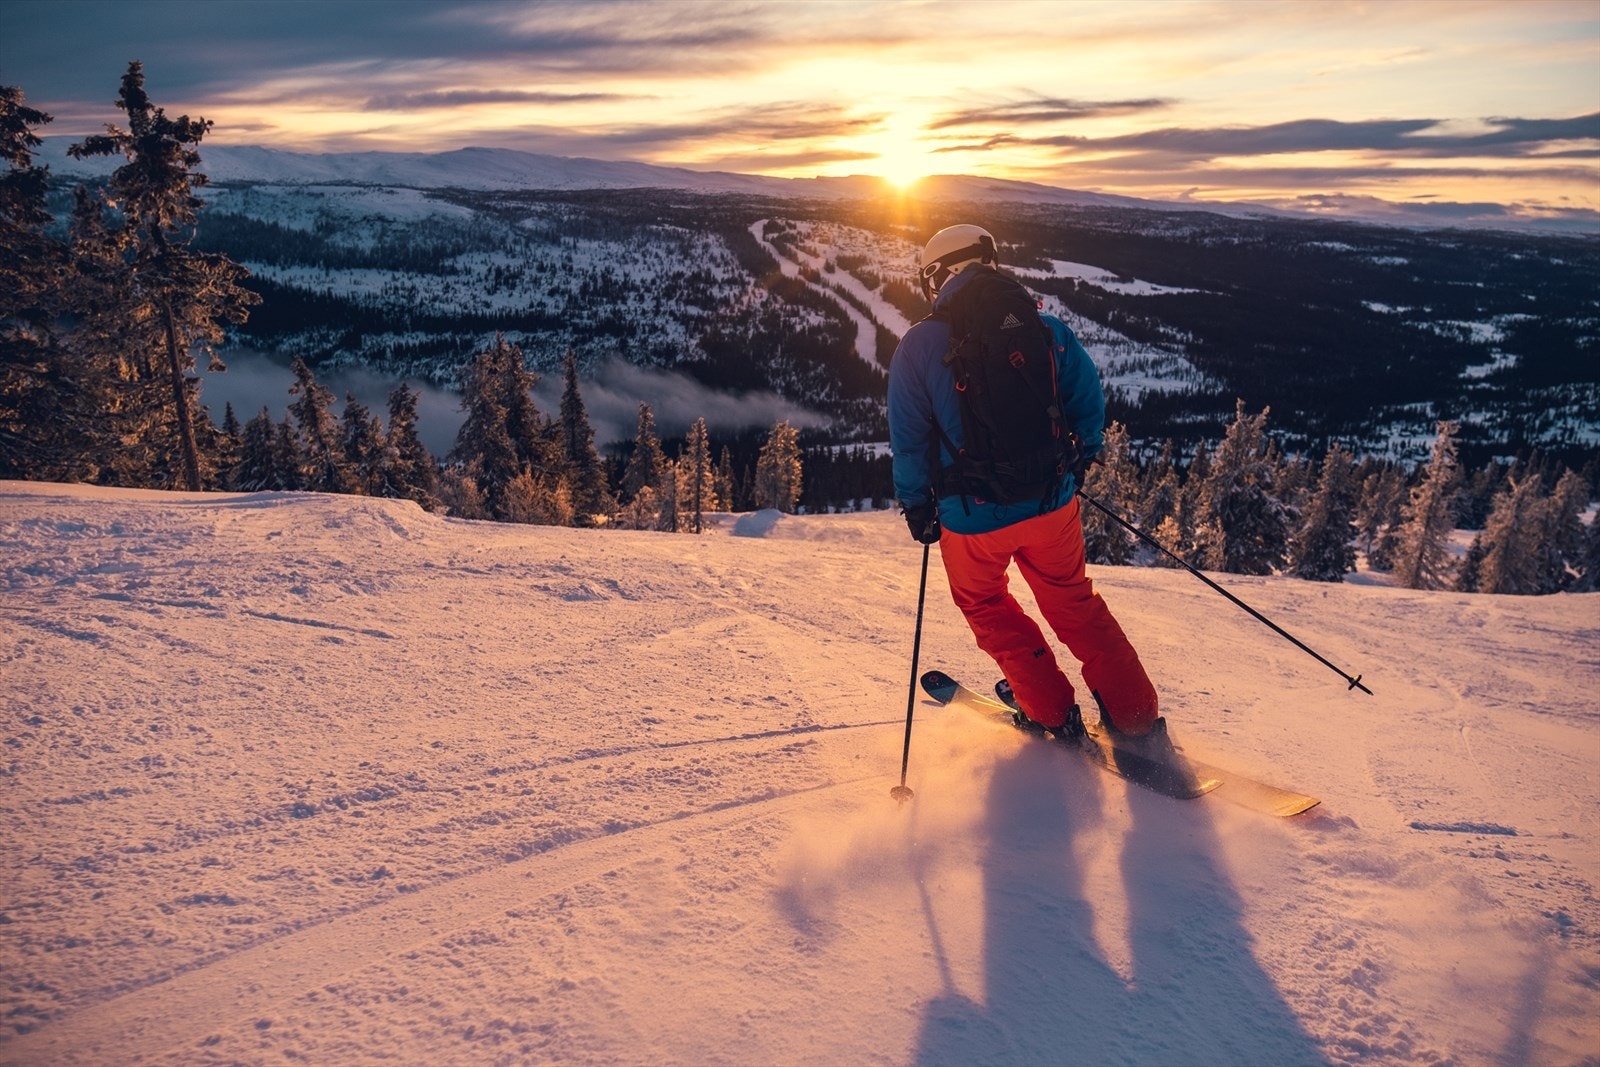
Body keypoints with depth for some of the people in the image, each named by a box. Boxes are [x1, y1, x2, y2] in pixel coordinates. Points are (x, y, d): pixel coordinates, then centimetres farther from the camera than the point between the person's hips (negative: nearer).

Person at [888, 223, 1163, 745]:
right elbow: (1089, 402, 4)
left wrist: (916, 507, 7)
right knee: (1073, 603, 22)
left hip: (972, 516, -2)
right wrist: (1078, 459, 21)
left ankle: (1052, 713, 25)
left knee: (983, 603, 25)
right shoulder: (1046, 328, -2)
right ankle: (1139, 721, 22)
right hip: (1052, 501, 3)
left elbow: (908, 440, -6)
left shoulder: (917, 346, -9)